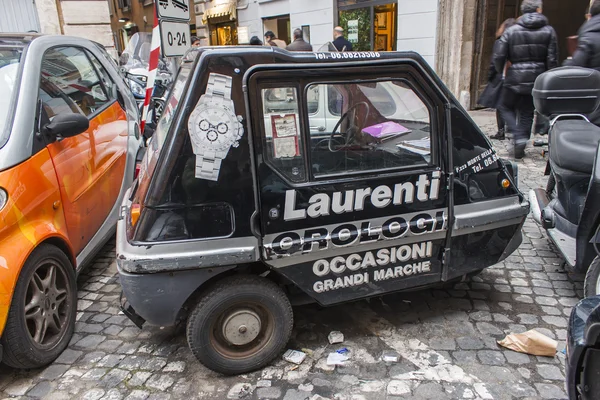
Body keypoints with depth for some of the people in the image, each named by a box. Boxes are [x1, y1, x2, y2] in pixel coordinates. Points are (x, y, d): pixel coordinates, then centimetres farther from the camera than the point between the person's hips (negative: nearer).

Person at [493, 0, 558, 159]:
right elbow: (552, 60, -1)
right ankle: (520, 148, 14)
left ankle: (519, 137, -4)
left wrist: (501, 71, 13)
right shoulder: (549, 31, 2)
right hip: (536, 79, 2)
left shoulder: (512, 31, -3)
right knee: (527, 113, 12)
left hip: (515, 79, -2)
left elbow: (499, 56, -7)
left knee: (506, 107, 16)